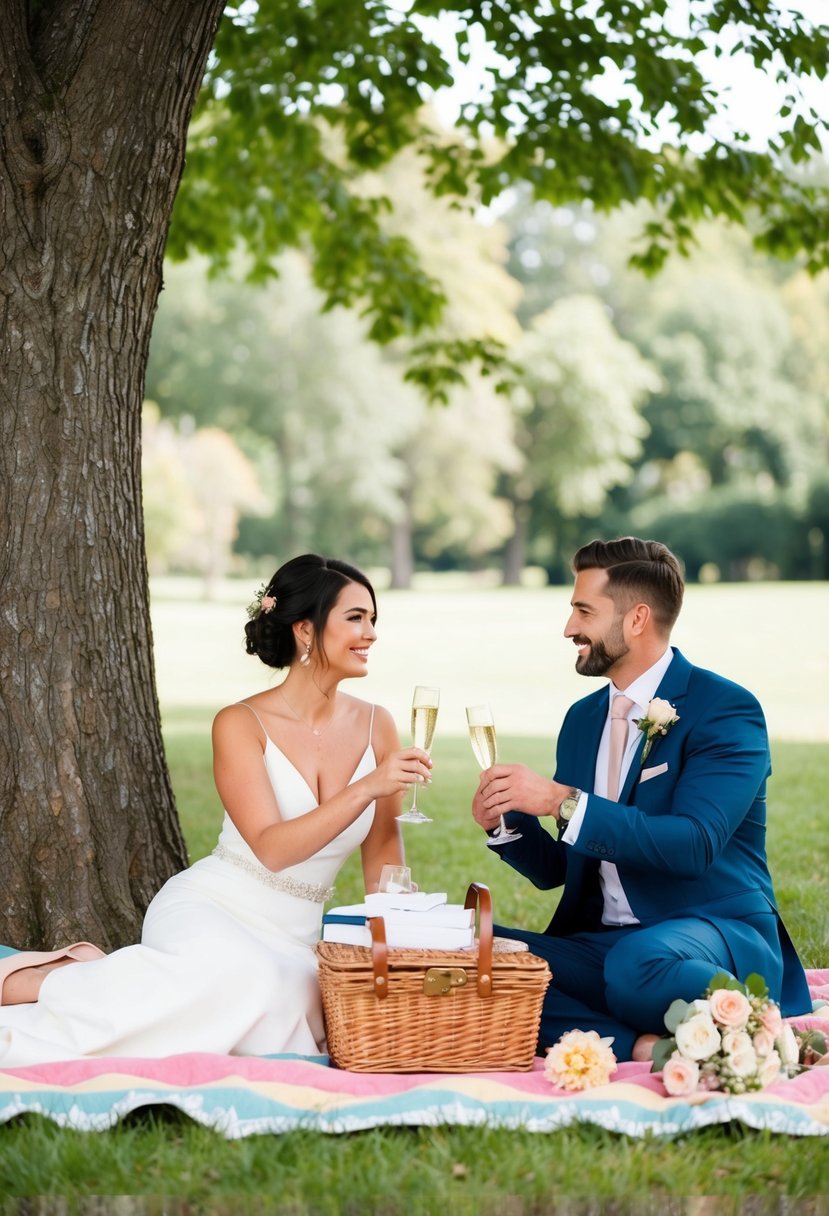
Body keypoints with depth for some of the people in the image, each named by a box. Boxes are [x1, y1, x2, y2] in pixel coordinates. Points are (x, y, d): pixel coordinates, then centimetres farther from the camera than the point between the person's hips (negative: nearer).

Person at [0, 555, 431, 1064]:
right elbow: (272, 849, -18)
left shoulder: (375, 726, 4)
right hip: (207, 909, -5)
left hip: (294, 941, 5)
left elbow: (384, 865, 12)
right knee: (234, 968, -40)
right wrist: (367, 788, -26)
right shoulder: (241, 725, -8)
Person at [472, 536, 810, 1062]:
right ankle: (639, 1046, -25)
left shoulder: (727, 710, -7)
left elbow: (694, 845, -22)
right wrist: (508, 819, -3)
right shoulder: (583, 718, 16)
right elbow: (557, 869, 19)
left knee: (638, 961, -40)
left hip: (717, 934, -7)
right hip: (602, 943, 7)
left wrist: (562, 801, -25)